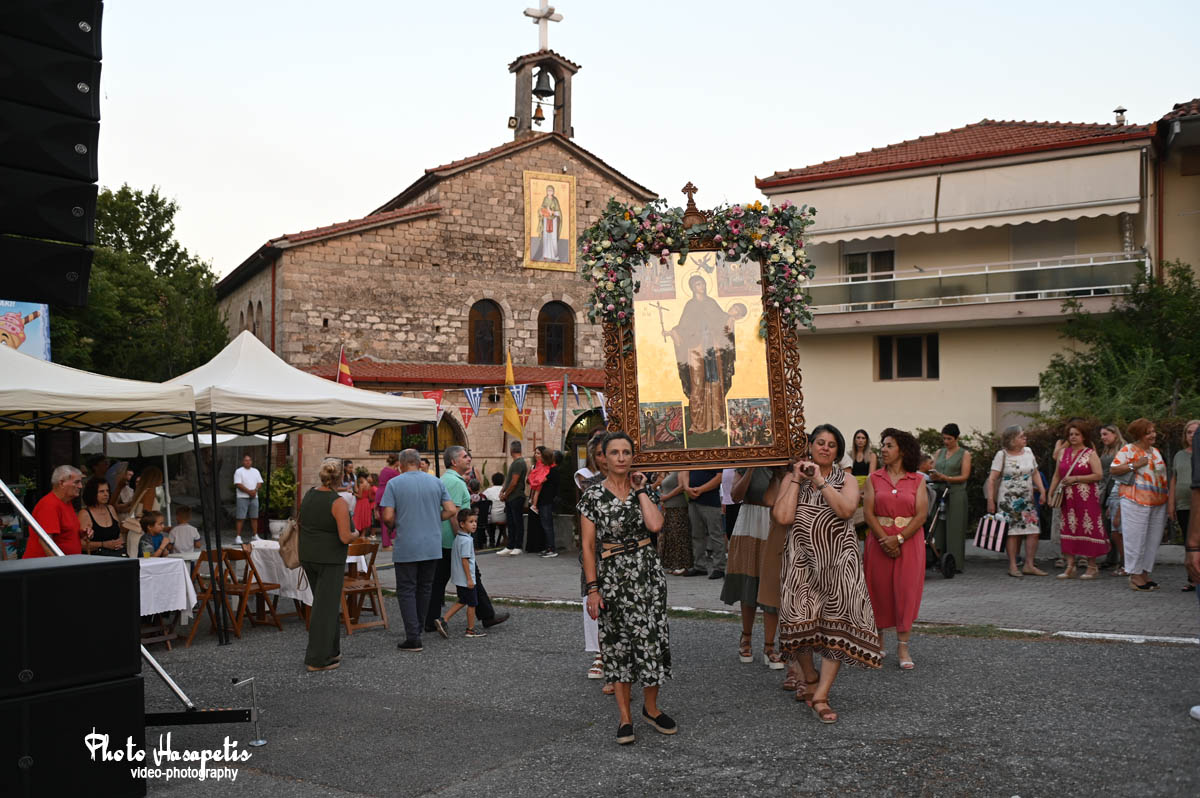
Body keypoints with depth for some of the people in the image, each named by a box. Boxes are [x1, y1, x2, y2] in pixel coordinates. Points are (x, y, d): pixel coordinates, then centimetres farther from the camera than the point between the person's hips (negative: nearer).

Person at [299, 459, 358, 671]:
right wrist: (355, 535, -1)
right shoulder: (339, 503, -18)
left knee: (326, 603, 18)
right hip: (330, 559, -7)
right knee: (325, 607, -1)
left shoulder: (309, 494, 4)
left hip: (308, 556, 7)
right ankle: (317, 660, 2)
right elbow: (345, 537, -21)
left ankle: (330, 650, 25)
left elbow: (299, 520, 18)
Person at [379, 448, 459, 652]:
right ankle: (418, 629, 28)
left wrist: (401, 521, 9)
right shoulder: (436, 482, 4)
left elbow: (388, 516, -11)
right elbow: (451, 510, 1)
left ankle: (413, 638, -3)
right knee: (425, 588, 17)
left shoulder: (394, 483, -5)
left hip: (406, 548, -4)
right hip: (432, 546, 4)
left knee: (406, 590, 3)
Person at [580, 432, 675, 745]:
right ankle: (625, 716, 14)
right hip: (612, 574, -2)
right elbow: (588, 545, -4)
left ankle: (651, 707, 23)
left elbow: (655, 524, -15)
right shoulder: (593, 495, -4)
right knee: (618, 642, 4)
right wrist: (593, 588, -9)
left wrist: (640, 490, -9)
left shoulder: (644, 490, 4)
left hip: (647, 571, 2)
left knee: (652, 637, 4)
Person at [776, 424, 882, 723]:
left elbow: (846, 510, -16)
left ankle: (820, 696, 0)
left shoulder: (846, 481, 6)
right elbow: (782, 517, -9)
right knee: (799, 620, -3)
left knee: (836, 625, -6)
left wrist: (819, 480, -14)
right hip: (802, 558, 0)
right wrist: (797, 480, -7)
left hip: (838, 560, 0)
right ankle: (810, 678, 25)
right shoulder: (791, 479, 7)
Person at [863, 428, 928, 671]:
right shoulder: (874, 478, 5)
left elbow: (921, 515, -6)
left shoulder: (917, 481, 2)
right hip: (879, 541, 1)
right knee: (879, 590, 5)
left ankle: (903, 648, 4)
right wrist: (884, 539, -15)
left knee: (906, 592, -2)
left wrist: (898, 539, -16)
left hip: (909, 541, -1)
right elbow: (868, 512, -3)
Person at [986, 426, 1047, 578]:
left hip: (1027, 499, 5)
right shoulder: (1002, 455, -6)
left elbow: (1035, 474, 17)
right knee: (1012, 531, -5)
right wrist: (990, 500, -14)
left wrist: (1042, 491, 5)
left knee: (1034, 530, -3)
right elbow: (992, 479, -8)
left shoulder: (1028, 452, 11)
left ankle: (1029, 565, 5)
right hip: (1008, 500, -5)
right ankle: (1013, 566, 1)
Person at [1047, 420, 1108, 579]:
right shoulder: (1063, 452, 13)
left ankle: (1092, 566, 7)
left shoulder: (1090, 454, -2)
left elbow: (1098, 475, -11)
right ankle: (1070, 566, 6)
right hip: (1068, 498, 5)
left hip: (1086, 498, -5)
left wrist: (1075, 478, -14)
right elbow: (1057, 475, 17)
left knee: (1087, 529, -3)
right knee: (1068, 529, 2)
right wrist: (1050, 493, 8)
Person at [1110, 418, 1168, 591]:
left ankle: (1145, 573, 17)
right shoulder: (1128, 449, -4)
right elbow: (1113, 470, -10)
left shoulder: (1155, 451, 18)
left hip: (1158, 503, 7)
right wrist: (1134, 465, -20)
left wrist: (1166, 497, 17)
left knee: (1153, 538, 8)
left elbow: (1162, 474, 26)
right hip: (1135, 502, -7)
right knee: (1136, 538, -5)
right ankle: (1135, 575, 2)